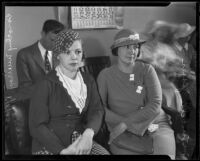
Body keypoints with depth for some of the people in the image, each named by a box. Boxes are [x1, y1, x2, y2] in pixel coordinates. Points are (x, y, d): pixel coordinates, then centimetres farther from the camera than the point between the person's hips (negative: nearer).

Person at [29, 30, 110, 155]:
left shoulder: (88, 81, 8)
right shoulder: (46, 85, -8)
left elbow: (97, 110, -1)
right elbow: (37, 126, -9)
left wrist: (88, 133, -22)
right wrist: (63, 150, -18)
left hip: (80, 141, 4)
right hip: (49, 146, -4)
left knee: (104, 153, -18)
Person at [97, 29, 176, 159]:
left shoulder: (147, 70, 5)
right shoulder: (106, 75, 5)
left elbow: (155, 105, -5)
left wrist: (125, 123, -14)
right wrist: (135, 125, -12)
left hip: (155, 124, 1)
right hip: (124, 132, -1)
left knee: (164, 150, -30)